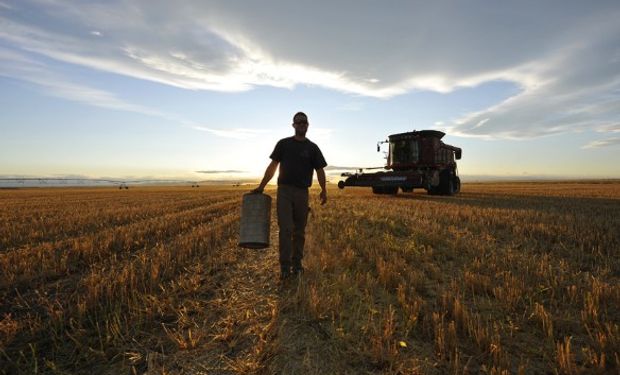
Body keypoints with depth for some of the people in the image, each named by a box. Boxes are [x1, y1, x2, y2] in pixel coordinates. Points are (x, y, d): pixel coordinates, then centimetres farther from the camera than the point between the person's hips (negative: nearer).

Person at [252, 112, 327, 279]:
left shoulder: (312, 148, 9)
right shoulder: (283, 143, 8)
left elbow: (319, 170, 6)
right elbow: (272, 166, 8)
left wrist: (324, 190, -4)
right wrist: (261, 186, 2)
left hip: (302, 192, 1)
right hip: (284, 191, -1)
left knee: (299, 231, 8)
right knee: (285, 229, -8)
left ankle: (297, 263, 21)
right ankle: (285, 266, -2)